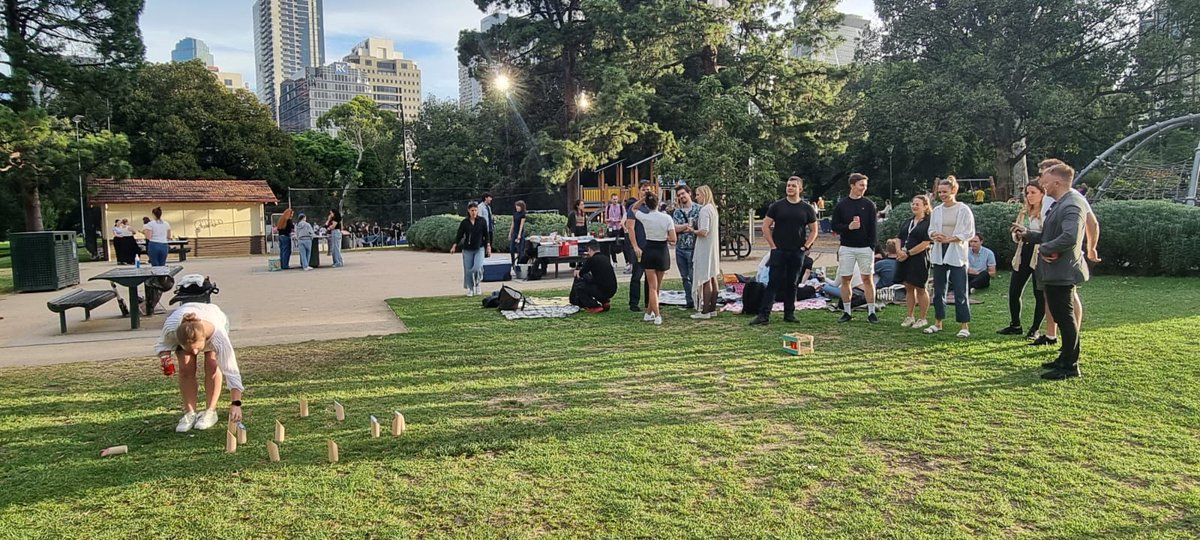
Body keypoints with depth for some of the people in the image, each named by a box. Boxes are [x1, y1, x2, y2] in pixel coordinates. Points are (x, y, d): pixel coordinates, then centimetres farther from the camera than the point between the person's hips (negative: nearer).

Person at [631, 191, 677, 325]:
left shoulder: (645, 217, -9)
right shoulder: (667, 218, -10)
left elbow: (633, 208, 13)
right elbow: (673, 239, -9)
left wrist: (644, 198, 4)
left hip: (649, 251, 0)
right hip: (662, 251, 0)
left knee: (652, 286, 3)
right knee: (657, 286, 14)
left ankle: (656, 316, -3)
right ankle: (649, 313, 20)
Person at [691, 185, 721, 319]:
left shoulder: (705, 210, -16)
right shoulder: (713, 208, 14)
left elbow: (703, 232, -24)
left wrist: (693, 231, -6)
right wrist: (697, 230, 13)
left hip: (704, 248, -10)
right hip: (713, 247, 10)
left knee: (705, 279, -7)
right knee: (713, 278, 12)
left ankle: (705, 311, -5)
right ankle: (712, 309, 18)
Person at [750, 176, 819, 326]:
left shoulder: (807, 209, 6)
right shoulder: (777, 206, 2)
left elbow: (814, 230, 11)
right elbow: (765, 226, 2)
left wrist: (805, 247, -1)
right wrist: (773, 246, -5)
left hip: (797, 252, 2)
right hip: (779, 251, -1)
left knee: (792, 284, 8)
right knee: (773, 282, -6)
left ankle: (789, 314, 17)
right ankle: (764, 314, -7)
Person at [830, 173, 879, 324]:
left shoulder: (869, 205, 2)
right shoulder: (841, 205, 2)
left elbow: (873, 228, 1)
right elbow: (834, 226, 3)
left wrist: (872, 246, -7)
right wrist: (848, 227, -15)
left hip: (865, 248, -1)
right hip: (846, 248, 1)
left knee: (867, 279, 1)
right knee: (845, 279, 4)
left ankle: (871, 312, 7)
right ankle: (847, 313, 13)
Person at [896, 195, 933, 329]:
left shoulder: (928, 223, -8)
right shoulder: (908, 222, 15)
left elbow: (926, 243, -15)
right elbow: (900, 238, 15)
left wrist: (908, 253, -16)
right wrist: (900, 251, -4)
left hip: (919, 260, -7)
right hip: (905, 259, 7)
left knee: (920, 289, 2)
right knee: (908, 288, 11)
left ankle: (923, 318, 13)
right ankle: (910, 317, 19)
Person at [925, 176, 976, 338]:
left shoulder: (963, 210, -5)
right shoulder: (937, 210, 9)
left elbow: (969, 233, -8)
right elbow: (931, 230, 14)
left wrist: (950, 238, -16)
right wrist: (935, 235, -9)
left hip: (956, 254, -5)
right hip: (939, 253, 5)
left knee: (960, 291, -5)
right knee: (938, 290, 11)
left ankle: (964, 326, 0)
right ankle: (938, 323, 21)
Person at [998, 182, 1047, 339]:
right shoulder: (1024, 212, 15)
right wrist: (1017, 234, -1)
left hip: (1039, 257, -7)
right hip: (1023, 254, 7)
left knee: (1040, 295, 2)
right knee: (1013, 292, 7)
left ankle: (1035, 329, 11)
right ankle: (1015, 325, 20)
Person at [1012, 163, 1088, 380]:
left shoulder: (1072, 205, -19)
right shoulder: (1061, 204, 14)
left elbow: (1070, 237, -32)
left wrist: (1045, 249, -20)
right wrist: (1027, 234, 10)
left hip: (1062, 272, -10)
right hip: (1055, 272, 10)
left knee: (1065, 317, -2)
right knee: (1061, 316, 18)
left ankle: (1070, 366, 6)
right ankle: (1065, 359, 30)